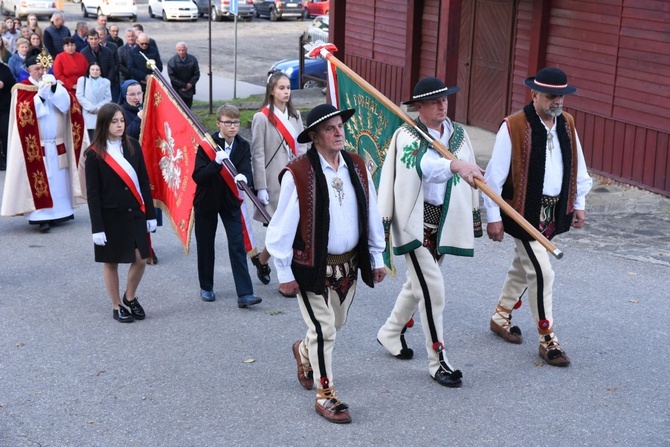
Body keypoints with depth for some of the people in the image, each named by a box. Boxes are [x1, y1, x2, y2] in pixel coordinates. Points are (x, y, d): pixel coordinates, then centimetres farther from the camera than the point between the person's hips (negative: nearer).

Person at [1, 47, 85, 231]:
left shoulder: (54, 83, 11)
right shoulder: (22, 89, -2)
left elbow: (66, 105, -4)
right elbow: (24, 113, -15)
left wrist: (54, 87, -16)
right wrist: (41, 95, -21)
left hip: (57, 143, 4)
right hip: (36, 145, -4)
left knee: (59, 180, 5)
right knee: (40, 179, -9)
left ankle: (58, 212, 13)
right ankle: (42, 216, -9)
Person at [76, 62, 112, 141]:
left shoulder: (106, 82, 14)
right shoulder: (82, 80, 11)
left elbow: (108, 98, 6)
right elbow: (80, 96, 2)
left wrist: (98, 107, -8)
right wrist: (91, 108, -8)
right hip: (88, 114, -1)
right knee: (91, 139, -8)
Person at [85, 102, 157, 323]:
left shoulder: (133, 146, 2)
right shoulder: (95, 154, -9)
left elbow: (144, 182, 6)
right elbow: (92, 193, -9)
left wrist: (150, 214, 4)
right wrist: (97, 228, -12)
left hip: (135, 213, 4)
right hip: (110, 216, -3)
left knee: (141, 259, 5)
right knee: (111, 262, 8)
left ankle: (130, 297, 30)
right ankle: (117, 306, 25)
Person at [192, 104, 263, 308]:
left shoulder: (243, 146, -5)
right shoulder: (206, 144, -14)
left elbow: (246, 169, -17)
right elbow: (197, 176, -20)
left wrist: (243, 176, -41)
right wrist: (216, 162, -35)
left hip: (230, 201, 1)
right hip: (206, 201, -1)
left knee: (238, 245, -7)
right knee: (205, 245, 11)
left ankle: (244, 294, -8)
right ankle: (206, 287, 29)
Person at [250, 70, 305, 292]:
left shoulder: (294, 115, 12)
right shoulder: (262, 118, -6)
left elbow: (300, 149, 14)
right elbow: (257, 154, -8)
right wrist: (261, 187, -12)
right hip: (275, 180, -6)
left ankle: (261, 259, 29)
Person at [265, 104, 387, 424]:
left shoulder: (357, 167, 1)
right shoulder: (297, 175, -18)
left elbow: (371, 214, 10)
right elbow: (282, 227, -13)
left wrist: (376, 258, 11)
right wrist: (284, 272, -10)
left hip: (348, 264, 6)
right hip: (312, 267, -6)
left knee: (335, 324, 21)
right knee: (324, 330, 0)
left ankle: (304, 352, 52)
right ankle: (325, 396, 16)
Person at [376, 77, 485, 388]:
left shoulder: (458, 133, 5)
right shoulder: (406, 136, -15)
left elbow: (469, 176, 14)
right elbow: (426, 165, -36)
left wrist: (474, 216, 18)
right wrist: (455, 165, -55)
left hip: (445, 222, 7)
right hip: (416, 222, -7)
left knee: (418, 284, 20)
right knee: (432, 289, -8)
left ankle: (390, 333, 44)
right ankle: (438, 361, 3)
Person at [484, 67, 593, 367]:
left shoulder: (567, 124, 3)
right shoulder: (513, 127, -16)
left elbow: (577, 165, 15)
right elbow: (495, 175, -14)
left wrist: (579, 203, 15)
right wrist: (493, 217, -13)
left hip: (555, 212, 7)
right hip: (524, 212, -7)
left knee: (523, 267, 20)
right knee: (542, 272, -7)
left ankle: (501, 316, 39)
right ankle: (547, 340, 5)